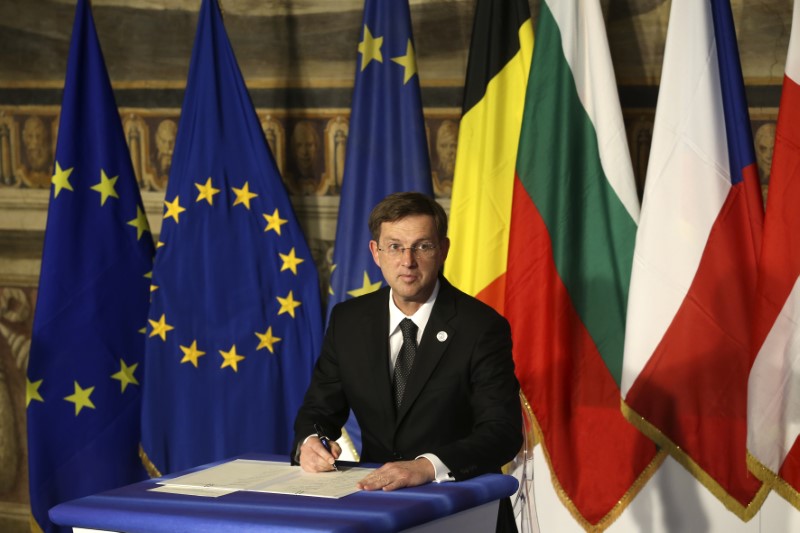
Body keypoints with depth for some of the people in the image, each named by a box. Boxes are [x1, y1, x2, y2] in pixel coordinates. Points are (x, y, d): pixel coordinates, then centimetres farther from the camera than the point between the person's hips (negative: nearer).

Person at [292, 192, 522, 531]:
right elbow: (319, 409, 11)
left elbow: (503, 432, -16)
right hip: (376, 492, 4)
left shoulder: (481, 327, -7)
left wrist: (428, 465, -33)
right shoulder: (347, 321, 6)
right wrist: (309, 442, -14)